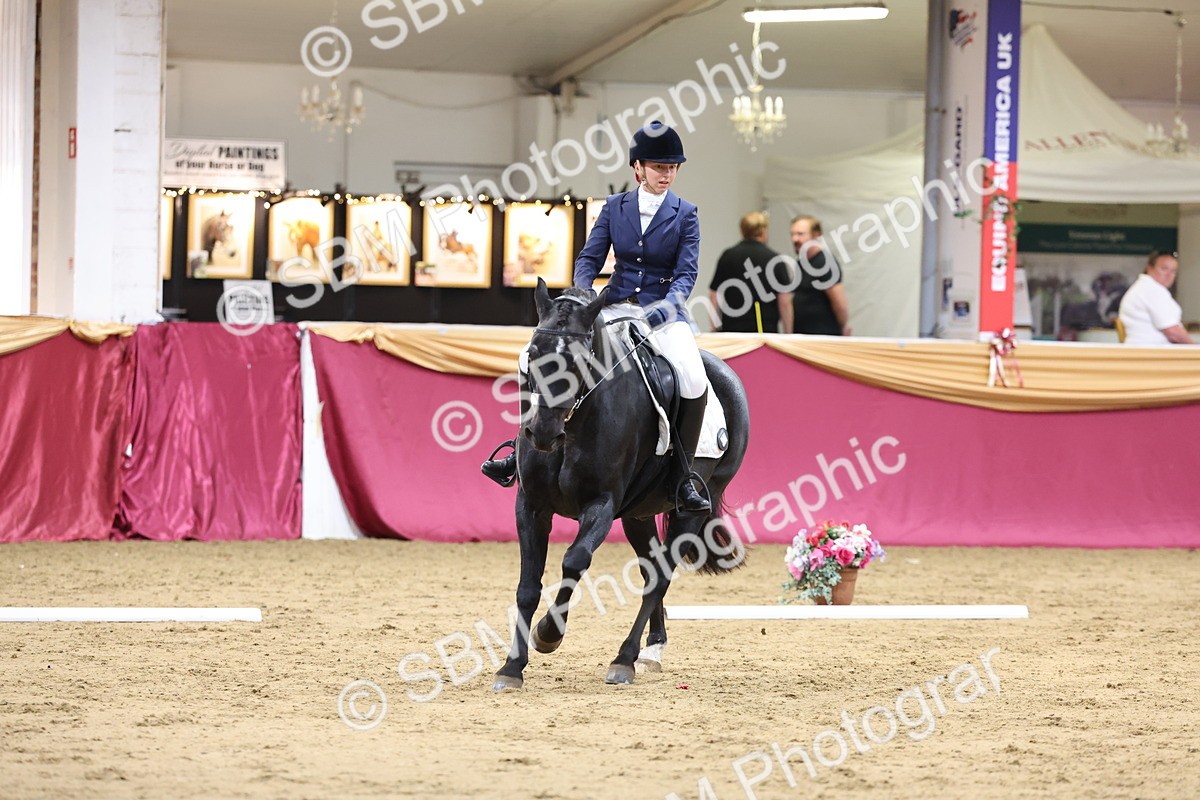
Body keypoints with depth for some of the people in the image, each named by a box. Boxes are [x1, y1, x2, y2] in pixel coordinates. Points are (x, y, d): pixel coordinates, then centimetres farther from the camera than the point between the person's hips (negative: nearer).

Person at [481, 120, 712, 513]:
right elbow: (589, 258, 4)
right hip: (616, 306, 2)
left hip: (663, 312, -2)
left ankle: (683, 477, -14)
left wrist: (669, 304, -25)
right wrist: (584, 295, -17)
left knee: (694, 382, -26)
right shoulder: (614, 207, 7)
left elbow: (686, 272, -6)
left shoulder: (685, 215, 2)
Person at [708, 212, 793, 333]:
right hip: (766, 331, -2)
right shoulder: (774, 259, -2)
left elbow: (714, 296, 4)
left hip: (732, 330, 2)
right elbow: (784, 301, -4)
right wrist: (788, 335, 4)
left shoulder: (727, 257, 4)